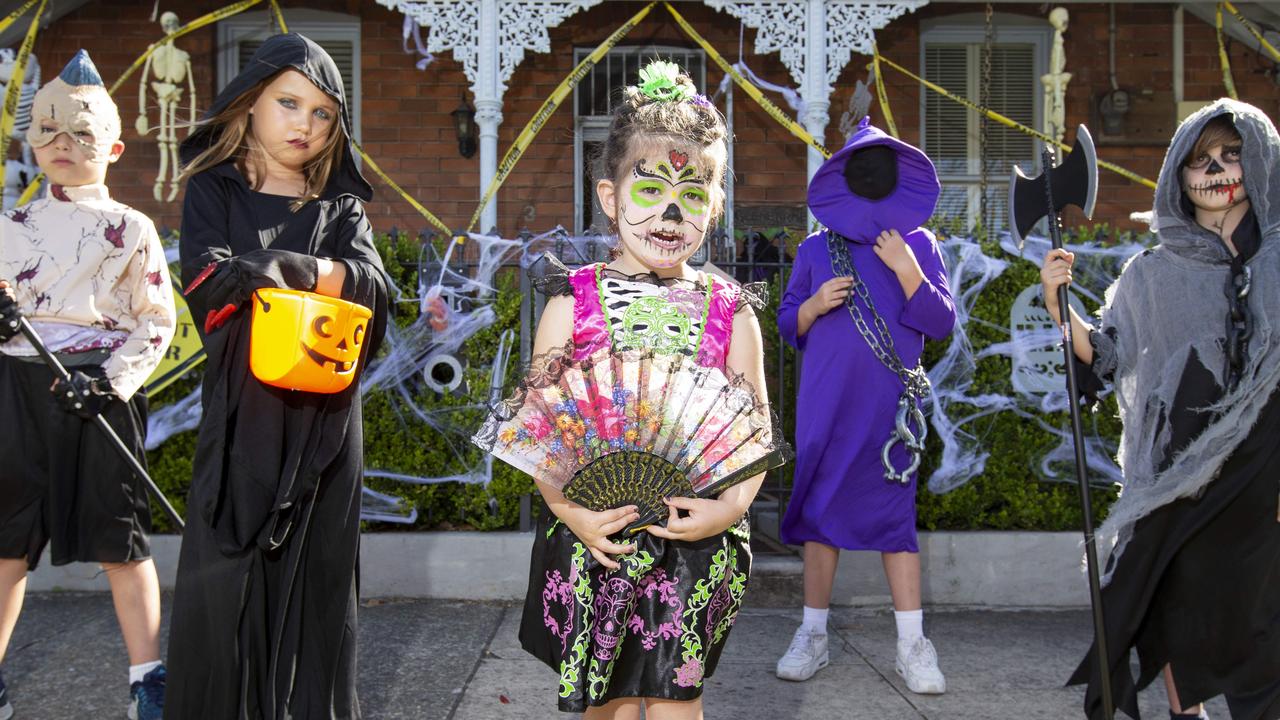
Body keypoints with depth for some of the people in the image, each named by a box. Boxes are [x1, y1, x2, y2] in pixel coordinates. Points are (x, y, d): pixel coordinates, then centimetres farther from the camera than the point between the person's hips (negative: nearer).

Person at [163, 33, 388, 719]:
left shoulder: (341, 205, 14)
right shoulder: (214, 190, 9)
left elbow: (373, 286, -3)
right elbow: (205, 273, -10)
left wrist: (291, 267, -21)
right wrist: (326, 275, -16)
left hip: (324, 414, 2)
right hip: (241, 411, -1)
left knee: (314, 572, 3)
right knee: (224, 572, -4)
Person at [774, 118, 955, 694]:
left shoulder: (919, 245, 7)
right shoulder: (815, 249, 9)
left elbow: (940, 324, 1)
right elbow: (787, 326, 12)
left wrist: (907, 270, -12)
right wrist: (815, 305, -8)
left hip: (891, 403, -1)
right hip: (826, 403, 1)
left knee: (895, 512, -1)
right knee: (820, 507, 4)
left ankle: (912, 645, 5)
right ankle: (813, 635, 14)